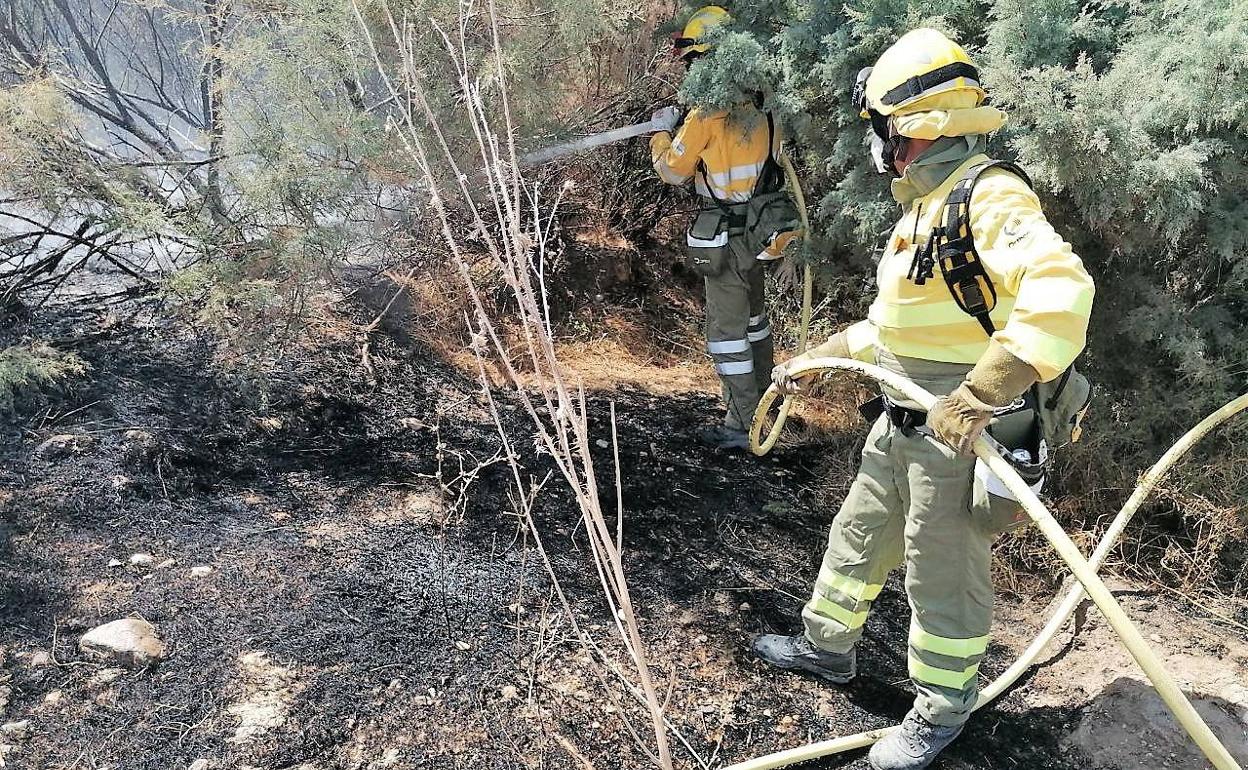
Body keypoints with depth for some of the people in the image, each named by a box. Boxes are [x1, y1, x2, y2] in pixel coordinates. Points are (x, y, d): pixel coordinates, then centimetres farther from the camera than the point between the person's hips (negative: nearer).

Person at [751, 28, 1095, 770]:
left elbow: (1060, 294, -36)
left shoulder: (990, 197, -20)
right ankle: (827, 646, 42)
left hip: (962, 432, -9)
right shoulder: (924, 207, 12)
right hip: (901, 423, 9)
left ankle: (942, 709, 28)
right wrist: (814, 360, 24)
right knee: (858, 536, 21)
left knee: (943, 574, 7)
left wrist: (976, 398, -39)